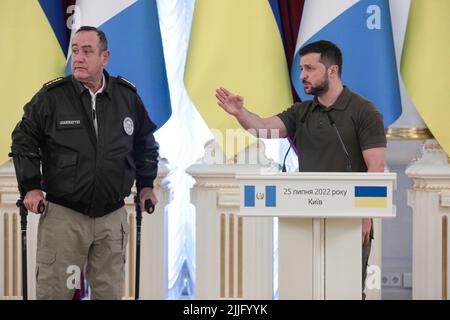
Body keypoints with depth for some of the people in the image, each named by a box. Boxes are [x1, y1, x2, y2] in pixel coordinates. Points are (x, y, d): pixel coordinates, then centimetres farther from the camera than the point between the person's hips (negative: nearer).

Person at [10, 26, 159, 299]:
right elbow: (24, 140, 6)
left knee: (110, 292, 9)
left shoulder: (128, 96, 4)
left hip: (113, 216, 3)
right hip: (62, 215, -3)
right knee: (53, 291, -2)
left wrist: (146, 184, 18)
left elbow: (145, 143, 21)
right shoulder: (51, 97, -6)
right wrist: (31, 186, 0)